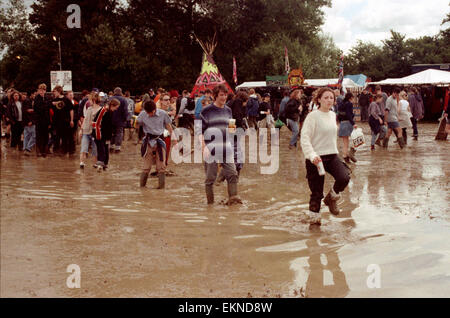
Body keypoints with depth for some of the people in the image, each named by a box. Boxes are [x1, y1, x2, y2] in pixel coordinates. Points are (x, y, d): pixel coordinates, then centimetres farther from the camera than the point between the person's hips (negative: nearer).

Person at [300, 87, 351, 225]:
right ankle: (313, 214, 23)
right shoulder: (313, 116, -11)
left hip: (332, 156, 5)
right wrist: (312, 155, -28)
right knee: (317, 191, -1)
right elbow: (304, 138, -17)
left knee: (344, 178, -19)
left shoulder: (333, 115, 10)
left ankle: (331, 198, 10)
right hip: (316, 158, -5)